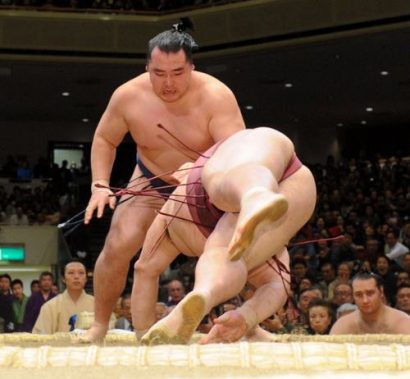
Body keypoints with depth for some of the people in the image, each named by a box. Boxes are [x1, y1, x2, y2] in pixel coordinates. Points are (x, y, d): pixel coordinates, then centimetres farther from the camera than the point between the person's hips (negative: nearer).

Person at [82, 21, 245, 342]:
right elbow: (105, 140, -3)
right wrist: (100, 185, -16)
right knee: (117, 247, -13)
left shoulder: (216, 96, -31)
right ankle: (99, 326, 4)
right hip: (152, 182, 2)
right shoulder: (128, 95, -21)